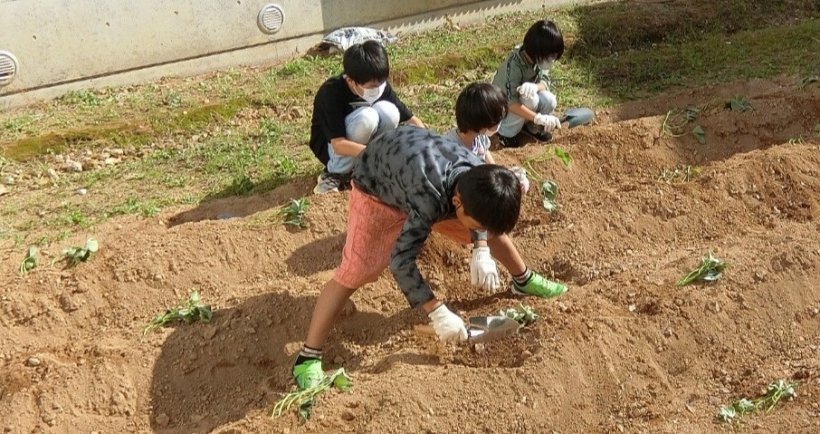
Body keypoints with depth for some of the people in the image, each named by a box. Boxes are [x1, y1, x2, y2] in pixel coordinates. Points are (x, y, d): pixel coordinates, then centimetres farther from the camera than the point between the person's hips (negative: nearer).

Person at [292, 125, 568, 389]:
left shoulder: (478, 179, -26)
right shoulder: (429, 198, -47)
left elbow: (488, 220, 0)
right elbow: (401, 260, -44)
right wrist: (437, 312, -44)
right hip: (376, 186, -6)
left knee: (495, 229, 8)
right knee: (353, 274, -17)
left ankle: (524, 281, 36)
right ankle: (308, 357, -11)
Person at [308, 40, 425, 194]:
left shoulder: (381, 87, -15)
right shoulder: (331, 92, -29)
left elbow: (412, 119, -8)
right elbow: (339, 144, -35)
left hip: (361, 149, 4)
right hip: (332, 147, -4)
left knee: (388, 111, -25)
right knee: (366, 117, -34)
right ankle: (336, 173, -14)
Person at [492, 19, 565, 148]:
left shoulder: (539, 58, -17)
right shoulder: (514, 65, -36)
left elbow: (545, 82, -18)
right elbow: (511, 103, -40)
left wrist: (535, 87, -44)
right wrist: (538, 118, -46)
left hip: (521, 96, 6)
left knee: (549, 100, -22)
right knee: (529, 100, -34)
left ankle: (532, 127, 8)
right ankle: (506, 133, -11)